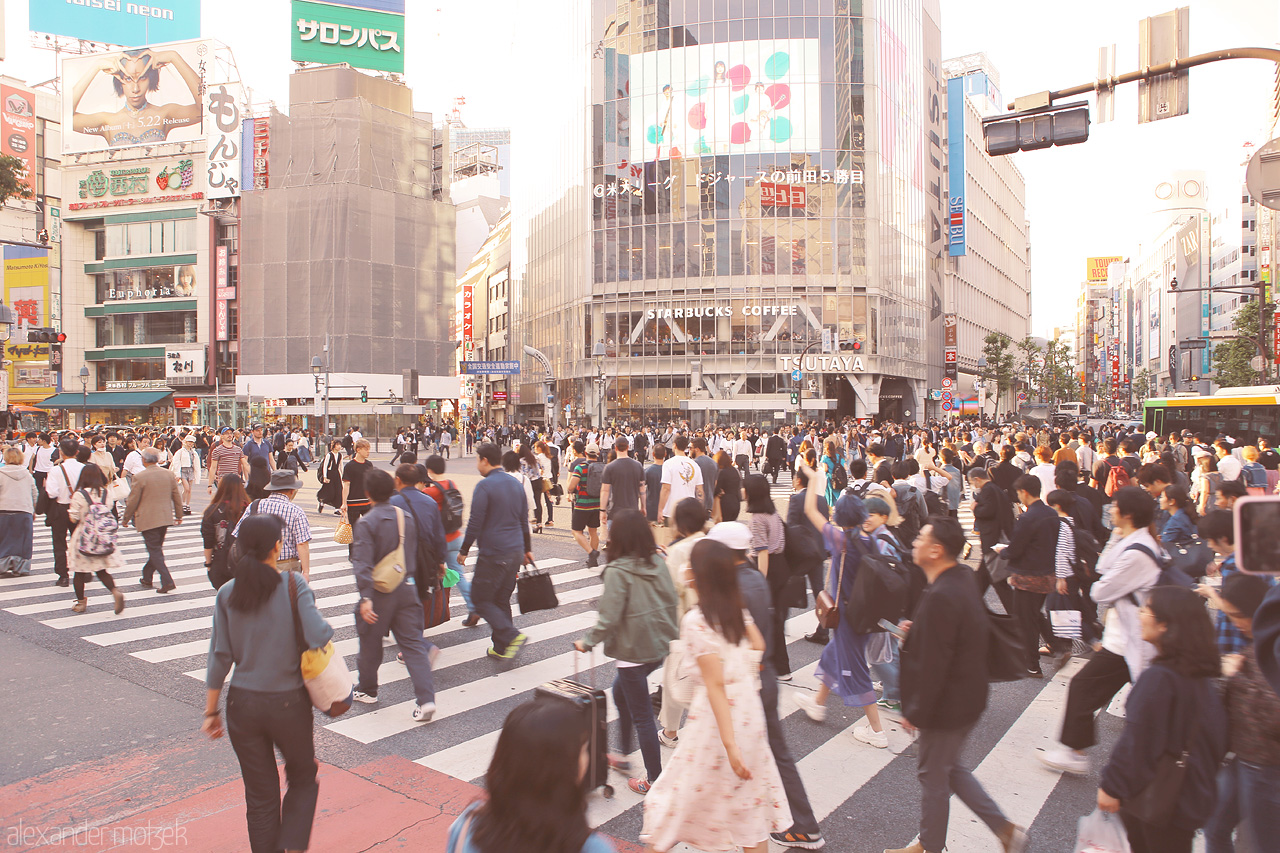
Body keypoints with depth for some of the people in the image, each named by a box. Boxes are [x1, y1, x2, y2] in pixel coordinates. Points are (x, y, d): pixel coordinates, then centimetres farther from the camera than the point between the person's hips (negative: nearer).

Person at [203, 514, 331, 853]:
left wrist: (211, 711, 7)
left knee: (260, 796, 17)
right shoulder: (294, 584, -13)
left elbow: (220, 657, -2)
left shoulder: (227, 593, -3)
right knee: (303, 779, 20)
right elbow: (318, 637, -23)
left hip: (243, 705, 3)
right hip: (289, 704, -2)